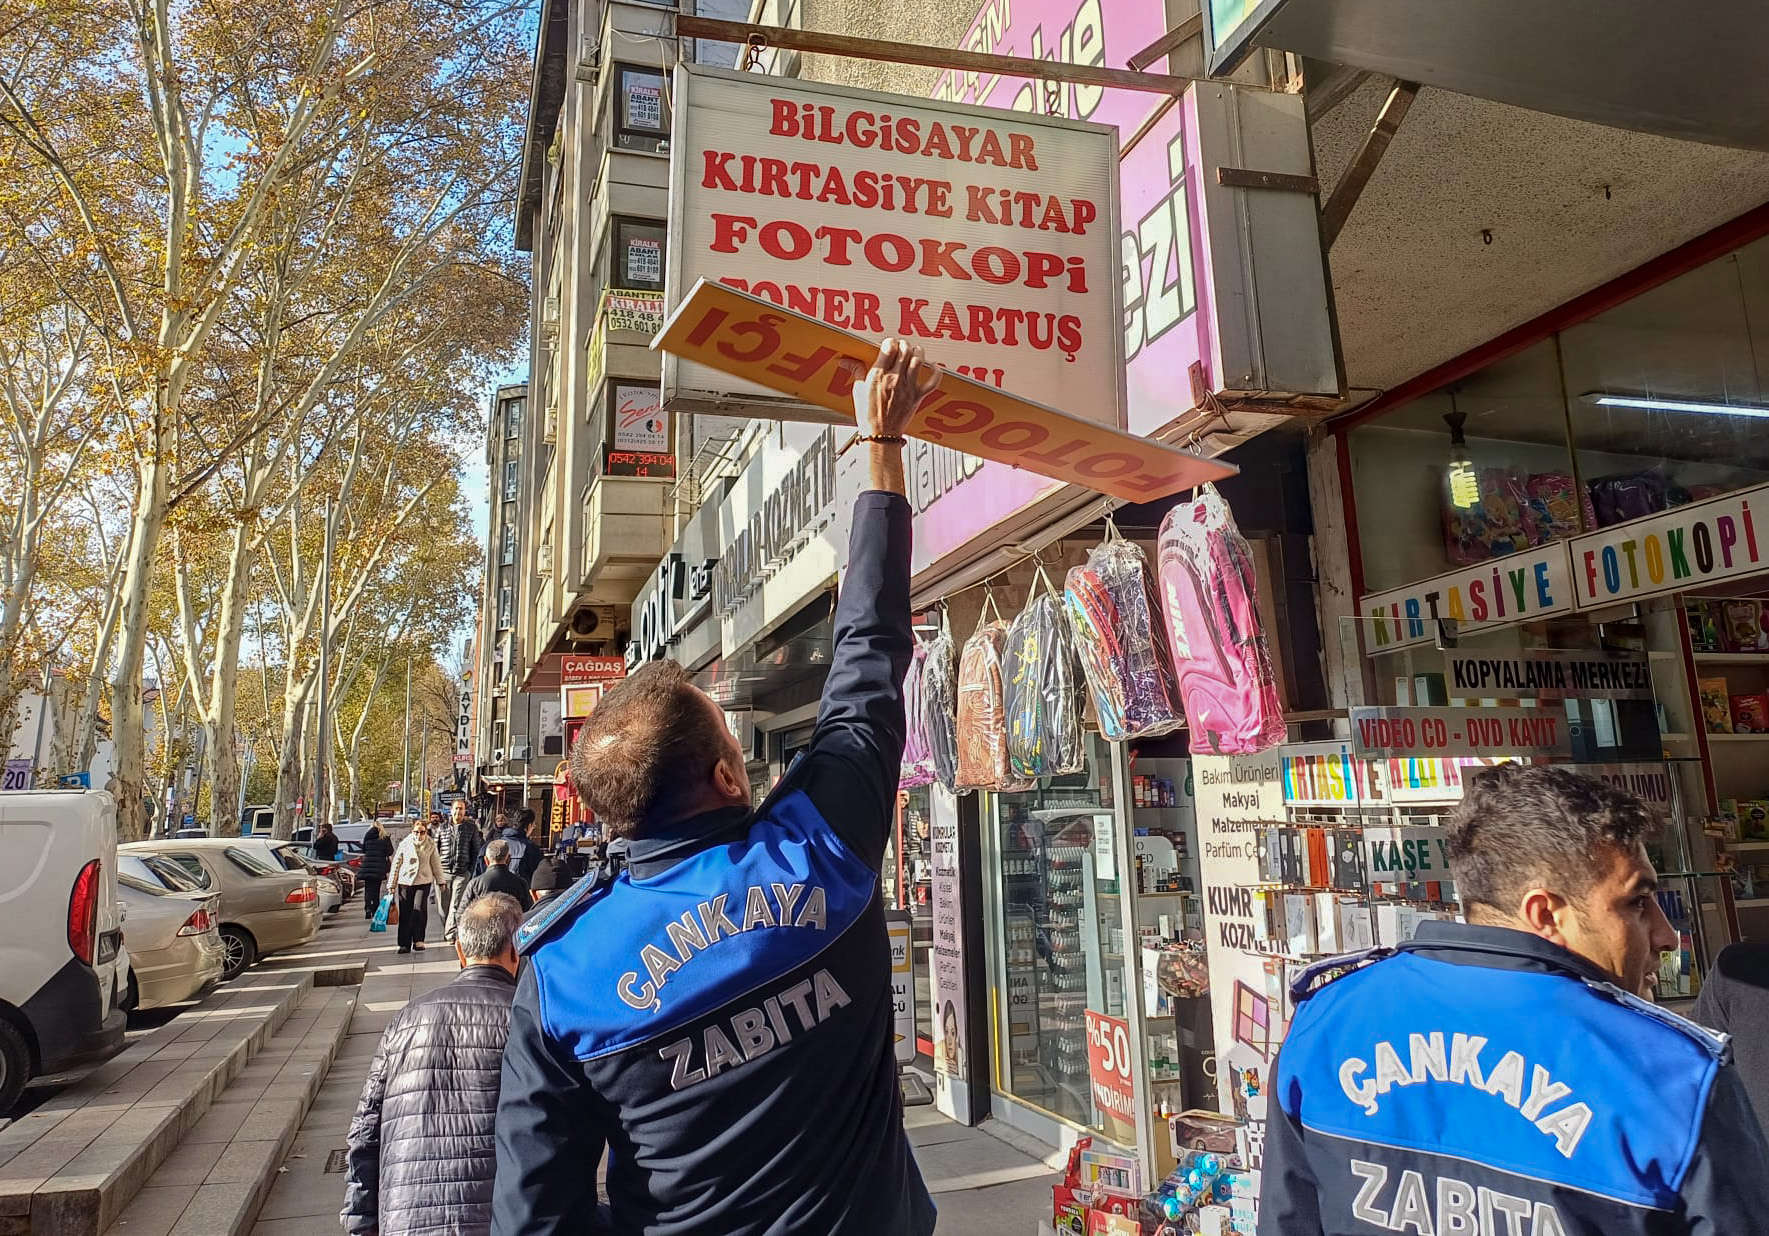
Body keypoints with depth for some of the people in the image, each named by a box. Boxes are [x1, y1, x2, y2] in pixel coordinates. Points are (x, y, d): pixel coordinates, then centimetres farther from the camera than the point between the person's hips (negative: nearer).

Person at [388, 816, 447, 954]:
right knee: (405, 913, 2)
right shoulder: (404, 844, -1)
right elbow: (396, 864, 5)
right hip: (405, 882, 1)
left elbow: (436, 864, 9)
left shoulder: (431, 845, 1)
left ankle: (418, 940, -1)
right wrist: (392, 884, 5)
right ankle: (405, 944, 11)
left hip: (424, 882, 0)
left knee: (420, 909, -14)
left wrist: (440, 881, 10)